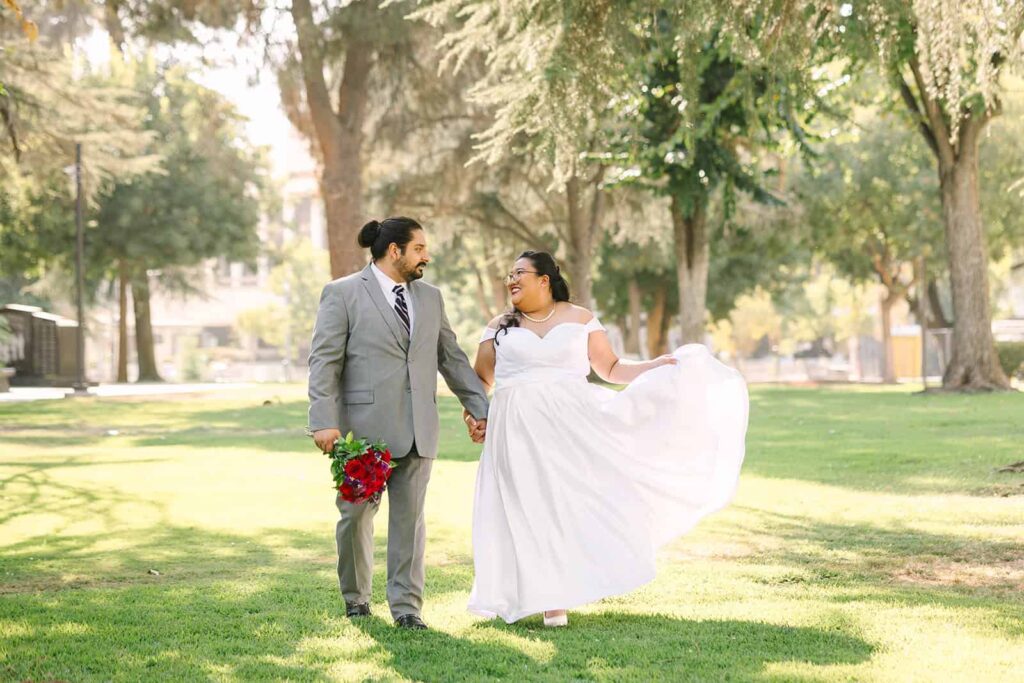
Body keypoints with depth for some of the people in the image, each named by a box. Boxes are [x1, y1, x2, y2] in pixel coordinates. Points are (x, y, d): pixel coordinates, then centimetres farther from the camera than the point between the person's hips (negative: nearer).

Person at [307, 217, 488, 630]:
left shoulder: (430, 298, 15)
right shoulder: (343, 294, -2)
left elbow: (452, 358, 19)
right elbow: (324, 362, -7)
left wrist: (479, 407, 16)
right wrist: (324, 422, -15)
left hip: (418, 429, 4)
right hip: (363, 429, -4)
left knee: (410, 518, 3)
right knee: (356, 516, 6)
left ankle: (406, 606, 8)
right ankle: (356, 597, 24)